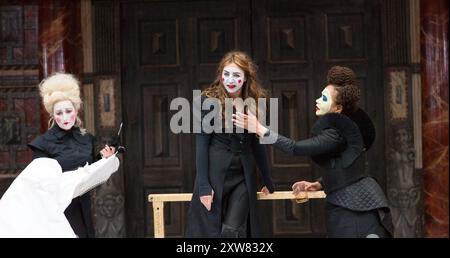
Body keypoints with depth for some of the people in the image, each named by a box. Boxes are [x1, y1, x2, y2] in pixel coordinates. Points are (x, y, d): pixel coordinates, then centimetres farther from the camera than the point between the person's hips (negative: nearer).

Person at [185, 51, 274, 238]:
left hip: (243, 178, 3)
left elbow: (257, 145, 15)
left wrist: (268, 182, 17)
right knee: (211, 231, 1)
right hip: (215, 176, -3)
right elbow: (201, 144, -8)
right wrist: (203, 185, -14)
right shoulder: (208, 101, -5)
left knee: (233, 231, -8)